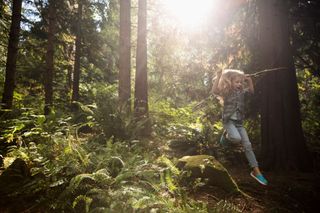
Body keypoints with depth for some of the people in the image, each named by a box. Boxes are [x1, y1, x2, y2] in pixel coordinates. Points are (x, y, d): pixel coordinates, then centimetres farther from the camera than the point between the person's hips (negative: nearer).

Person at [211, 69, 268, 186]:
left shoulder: (242, 91, 11)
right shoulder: (226, 92, -5)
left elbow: (252, 91, 25)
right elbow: (214, 90, -21)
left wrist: (250, 81, 12)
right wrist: (218, 77, -24)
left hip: (239, 122, 5)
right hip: (228, 120, -5)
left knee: (247, 145, -2)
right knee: (236, 138, -34)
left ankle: (256, 171, 4)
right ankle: (226, 135, 4)